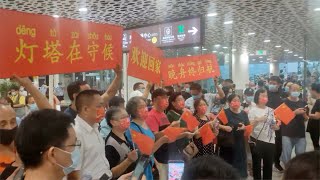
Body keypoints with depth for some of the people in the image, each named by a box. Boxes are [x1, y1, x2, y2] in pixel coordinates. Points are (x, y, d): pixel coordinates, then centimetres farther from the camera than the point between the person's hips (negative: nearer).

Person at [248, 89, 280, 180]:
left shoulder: (270, 110, 10)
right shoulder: (253, 110, -3)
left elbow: (274, 126, 12)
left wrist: (276, 126, -9)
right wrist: (257, 120, -23)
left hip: (270, 140, 4)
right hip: (257, 140, -4)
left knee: (269, 163, 12)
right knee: (257, 163, 4)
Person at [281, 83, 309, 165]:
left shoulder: (303, 103, 9)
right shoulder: (284, 102, -4)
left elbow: (306, 119, 12)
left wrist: (304, 114, -10)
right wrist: (295, 112, -20)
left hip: (301, 134, 4)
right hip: (287, 134, -4)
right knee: (286, 157, 0)